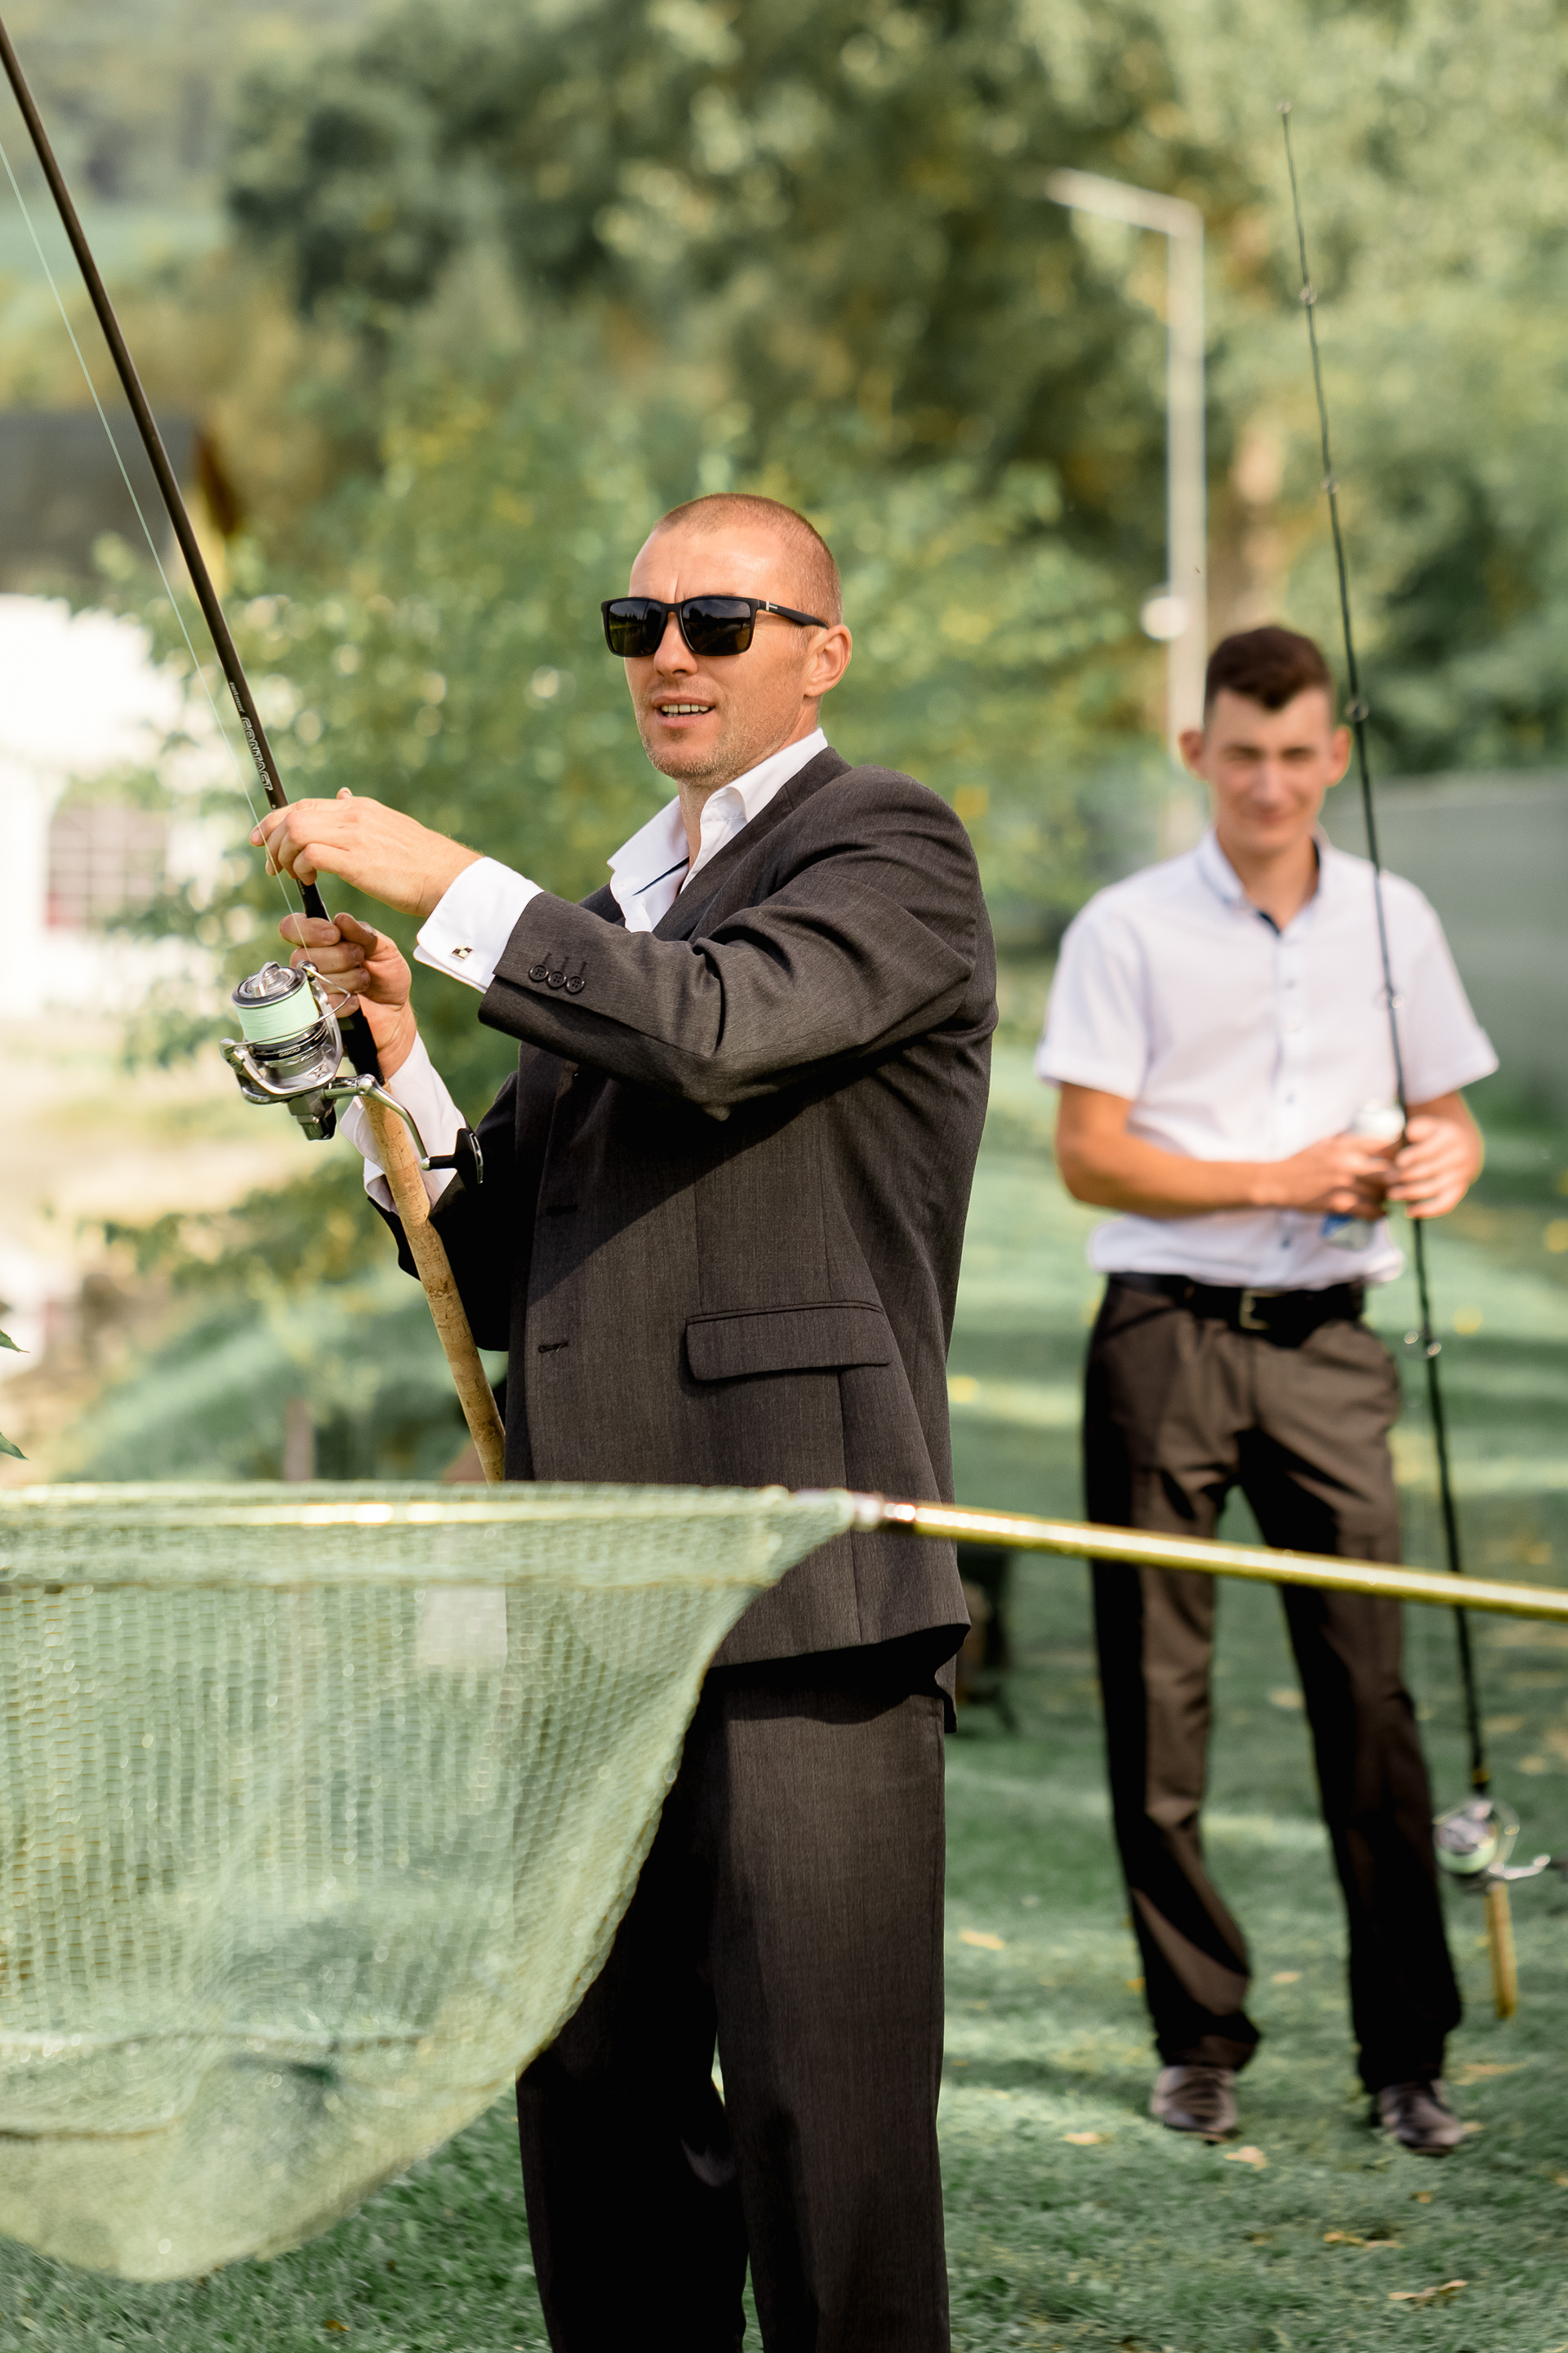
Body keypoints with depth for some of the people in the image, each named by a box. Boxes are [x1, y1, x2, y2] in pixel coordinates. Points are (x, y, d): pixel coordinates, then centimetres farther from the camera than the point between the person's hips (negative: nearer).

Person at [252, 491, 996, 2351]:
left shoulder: (891, 852, 1)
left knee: (821, 2118, -8)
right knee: (591, 2105, 10)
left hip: (801, 1588, -7)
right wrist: (399, 1070, 5)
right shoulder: (612, 916, 23)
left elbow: (722, 1029, -20)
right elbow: (498, 1278, 22)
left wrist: (442, 882, -13)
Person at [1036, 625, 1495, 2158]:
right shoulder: (1128, 931, 1)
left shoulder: (1391, 922, 11)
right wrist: (1278, 1182, -13)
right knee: (1157, 1698, 1)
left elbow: (1445, 1110, 18)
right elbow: (1089, 1156, -4)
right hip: (1168, 1337, -2)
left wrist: (1445, 1156, -6)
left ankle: (1406, 2053, 1)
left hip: (1327, 1341, 2)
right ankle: (1198, 2037, 11)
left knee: (1369, 1689, -4)